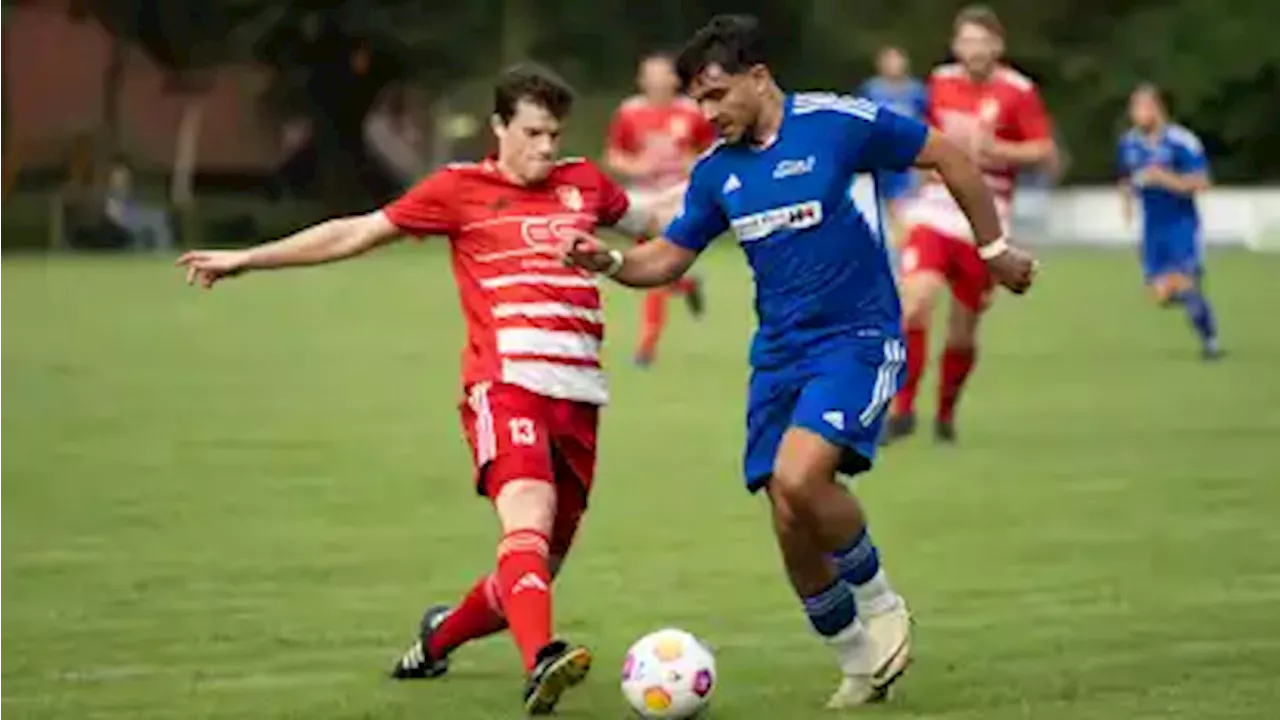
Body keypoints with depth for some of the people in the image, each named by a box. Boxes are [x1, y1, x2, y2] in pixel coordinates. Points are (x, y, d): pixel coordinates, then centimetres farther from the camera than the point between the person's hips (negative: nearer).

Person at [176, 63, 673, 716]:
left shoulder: (584, 183, 16)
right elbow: (356, 234, 11)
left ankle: (441, 635, 35)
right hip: (505, 384, -5)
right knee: (528, 516, -29)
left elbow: (648, 222, 37)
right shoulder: (461, 189, 6)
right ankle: (540, 662, -46)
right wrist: (245, 259, 10)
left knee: (538, 567, 7)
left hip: (577, 394, 5)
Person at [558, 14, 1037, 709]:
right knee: (789, 522, -2)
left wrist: (994, 247, 4)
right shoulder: (716, 171, 5)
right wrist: (610, 262, -8)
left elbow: (948, 157, -1)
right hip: (779, 353, 6)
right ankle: (860, 662, 19)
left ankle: (879, 607, -2)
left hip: (858, 338, -6)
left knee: (799, 476, -27)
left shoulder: (838, 122, -12)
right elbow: (669, 258, 12)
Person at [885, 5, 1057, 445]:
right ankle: (901, 410, -7)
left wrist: (994, 149, -22)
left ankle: (946, 413, 29)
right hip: (935, 213, 2)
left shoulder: (1018, 92, -6)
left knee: (963, 332, 4)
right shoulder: (941, 82, 7)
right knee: (914, 305, -18)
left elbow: (1044, 152, -10)